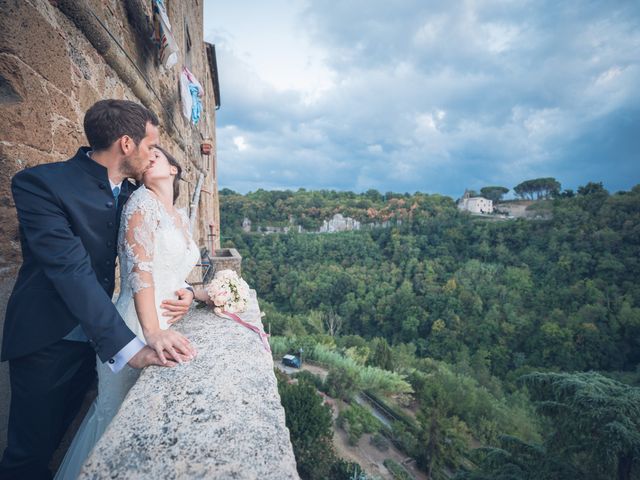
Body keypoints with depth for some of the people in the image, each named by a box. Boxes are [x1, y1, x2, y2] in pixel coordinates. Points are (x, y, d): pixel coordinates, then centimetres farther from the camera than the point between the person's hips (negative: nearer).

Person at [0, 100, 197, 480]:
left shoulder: (131, 193, 0)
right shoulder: (40, 183, -21)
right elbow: (73, 272, -31)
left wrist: (181, 289, -17)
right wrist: (129, 348, -36)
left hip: (95, 336, 6)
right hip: (48, 341, -6)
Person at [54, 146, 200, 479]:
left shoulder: (181, 217, 14)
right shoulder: (143, 199, -8)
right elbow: (139, 269, -18)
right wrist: (153, 334, -21)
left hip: (164, 327, 7)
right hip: (138, 329, -7)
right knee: (115, 415, 9)